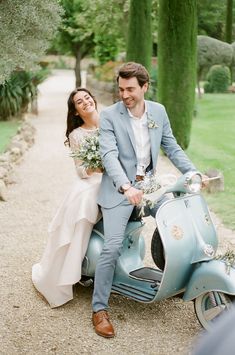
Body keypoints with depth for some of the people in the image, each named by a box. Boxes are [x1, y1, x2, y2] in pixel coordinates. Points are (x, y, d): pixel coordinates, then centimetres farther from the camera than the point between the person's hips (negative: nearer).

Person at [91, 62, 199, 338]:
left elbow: (171, 147, 9)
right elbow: (109, 155, -20)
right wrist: (126, 187, -35)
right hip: (119, 188, -5)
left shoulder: (159, 111, 5)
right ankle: (99, 309, -2)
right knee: (112, 248, -14)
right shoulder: (109, 115, -10)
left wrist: (193, 173, -4)